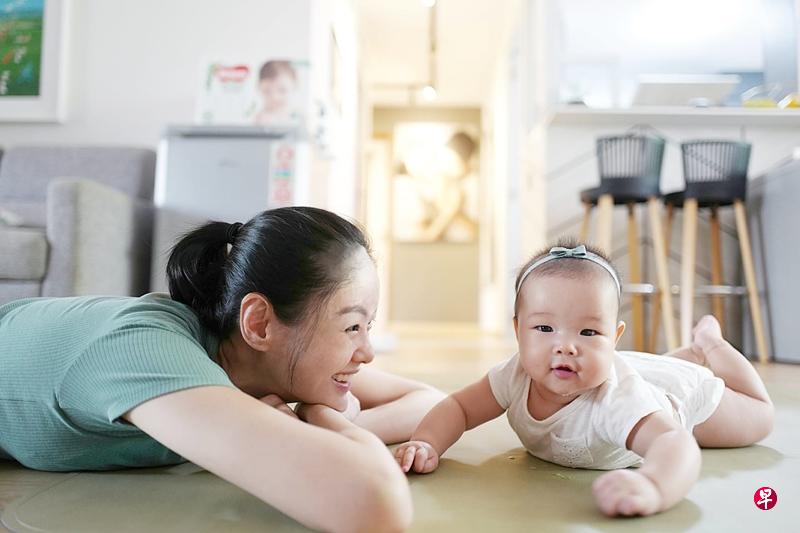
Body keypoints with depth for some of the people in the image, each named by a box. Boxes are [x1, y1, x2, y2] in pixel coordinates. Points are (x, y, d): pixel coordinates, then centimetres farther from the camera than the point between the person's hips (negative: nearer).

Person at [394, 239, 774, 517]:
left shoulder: (615, 398, -51)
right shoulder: (516, 377, -37)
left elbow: (674, 443, -65)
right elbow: (458, 407, -31)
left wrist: (652, 487, -87)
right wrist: (426, 443, -52)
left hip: (682, 394, -4)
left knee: (758, 418, 25)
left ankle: (710, 344, 39)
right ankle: (693, 351, 52)